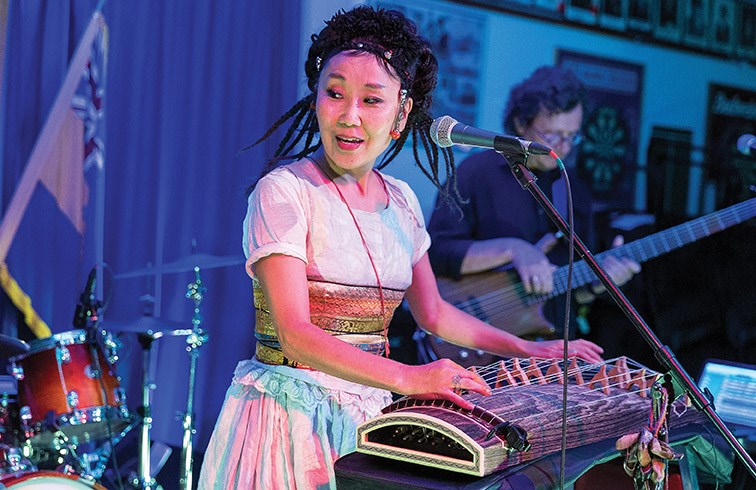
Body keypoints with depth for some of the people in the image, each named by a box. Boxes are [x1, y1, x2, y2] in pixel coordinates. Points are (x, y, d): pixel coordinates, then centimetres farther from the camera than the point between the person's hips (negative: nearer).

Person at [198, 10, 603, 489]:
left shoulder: (401, 201, 7)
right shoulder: (284, 191, -12)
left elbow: (432, 312, 20)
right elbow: (294, 333, -21)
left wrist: (530, 350, 18)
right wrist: (406, 377, -32)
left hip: (371, 412, 6)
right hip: (292, 420, -5)